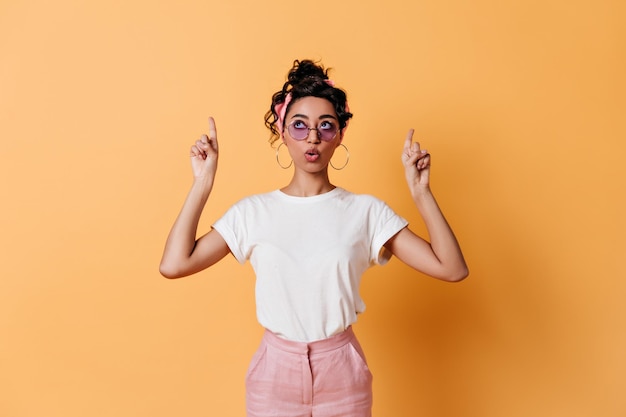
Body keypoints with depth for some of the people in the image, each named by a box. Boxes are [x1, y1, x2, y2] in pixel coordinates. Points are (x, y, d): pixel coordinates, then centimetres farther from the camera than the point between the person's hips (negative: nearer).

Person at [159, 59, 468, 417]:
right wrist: (203, 183, -13)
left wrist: (420, 190, -18)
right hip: (275, 371, 0)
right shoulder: (253, 211, -4)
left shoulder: (366, 211, -7)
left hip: (343, 373, 0)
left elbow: (453, 269, -12)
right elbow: (174, 264, -14)